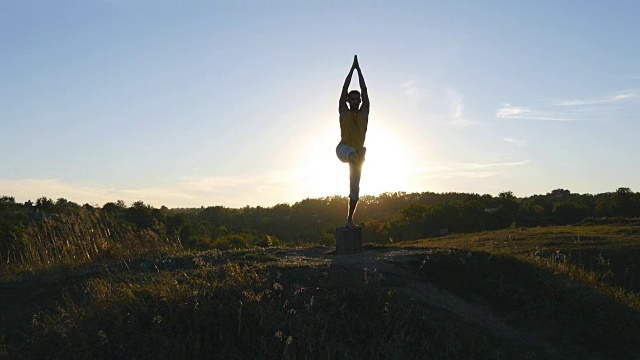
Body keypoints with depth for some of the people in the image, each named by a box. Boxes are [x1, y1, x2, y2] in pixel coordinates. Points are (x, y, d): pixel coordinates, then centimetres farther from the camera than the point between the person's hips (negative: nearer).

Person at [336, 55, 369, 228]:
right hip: (343, 149, -2)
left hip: (358, 152, 2)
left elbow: (365, 92, 4)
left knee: (355, 187, 2)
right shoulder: (344, 112, 6)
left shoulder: (363, 113, 10)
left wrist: (359, 70, 4)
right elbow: (344, 90, 2)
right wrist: (352, 68, 3)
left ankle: (350, 218, 7)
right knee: (353, 155, -41)